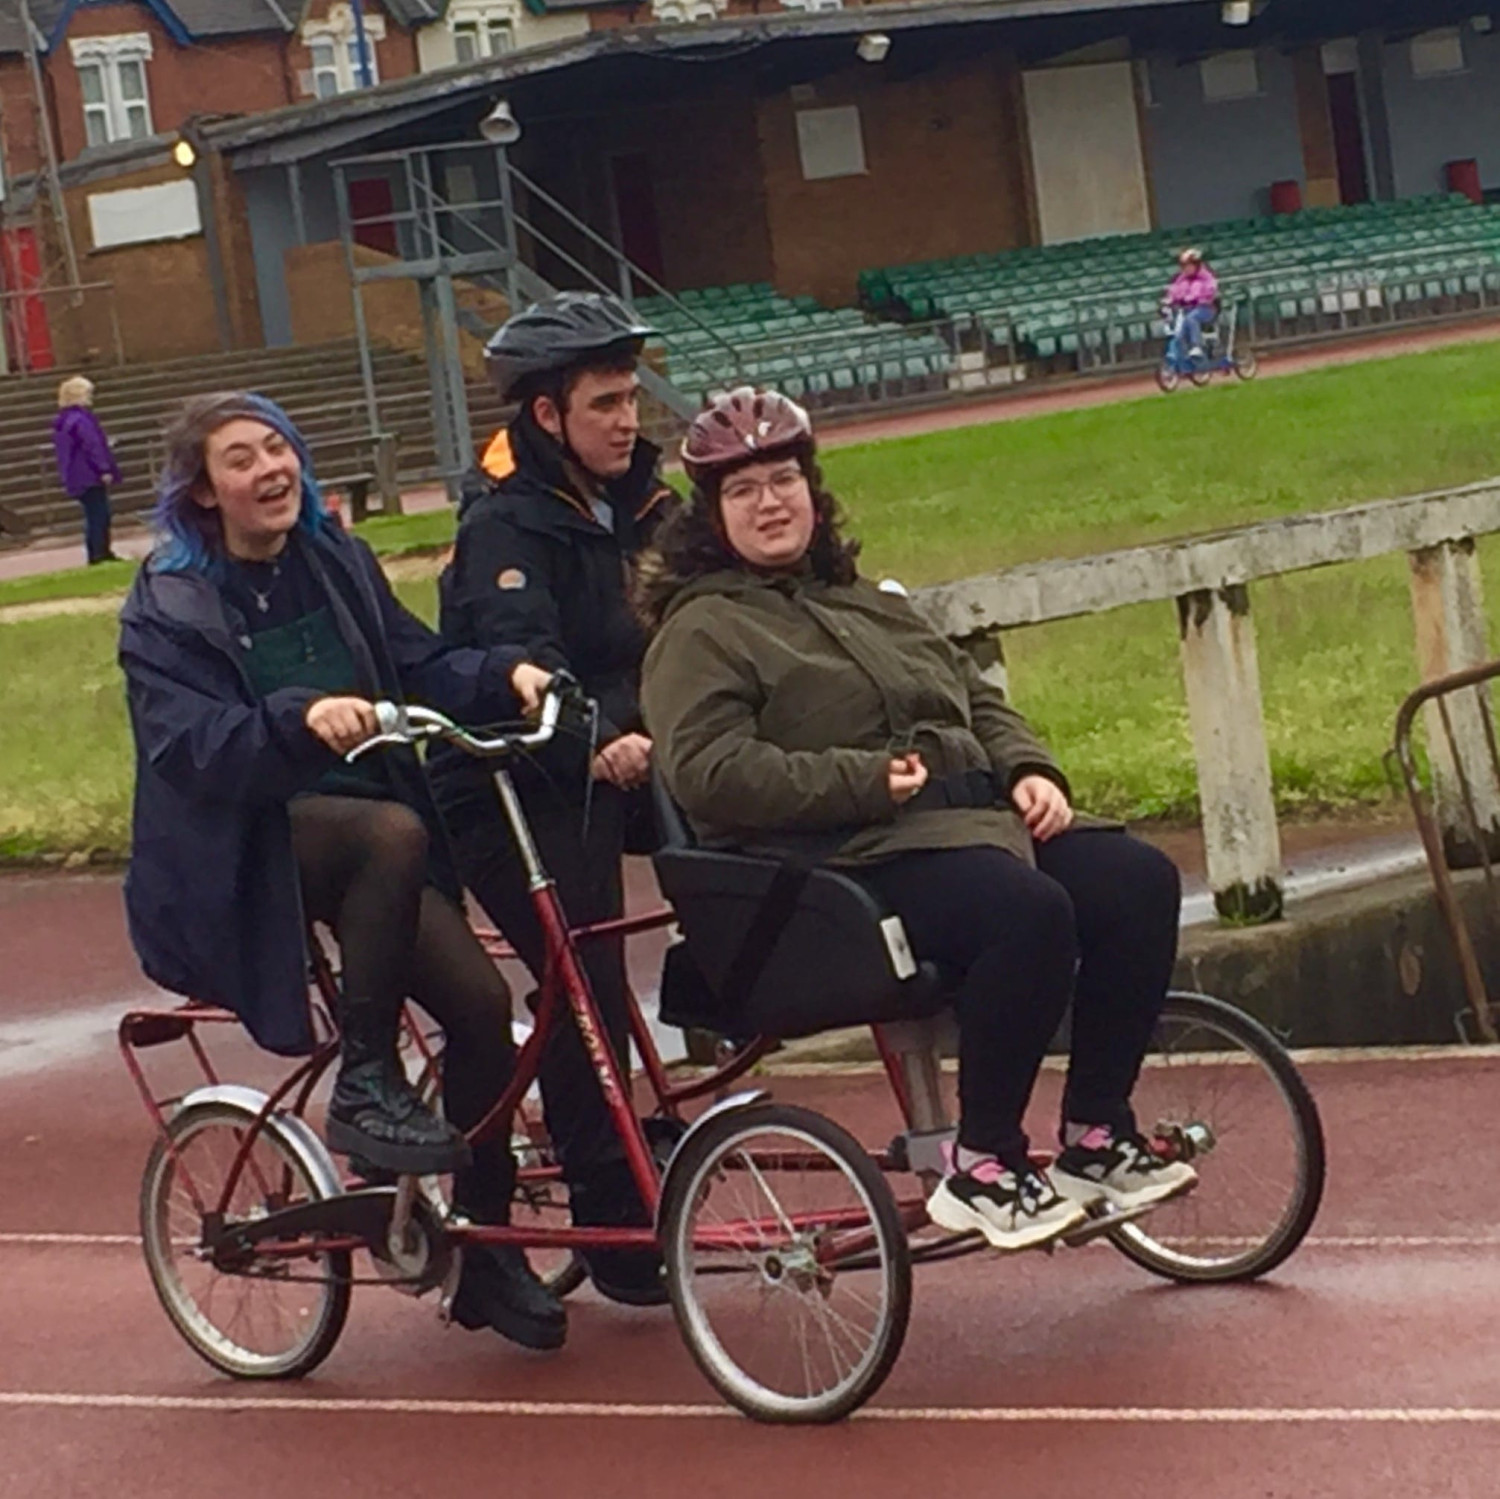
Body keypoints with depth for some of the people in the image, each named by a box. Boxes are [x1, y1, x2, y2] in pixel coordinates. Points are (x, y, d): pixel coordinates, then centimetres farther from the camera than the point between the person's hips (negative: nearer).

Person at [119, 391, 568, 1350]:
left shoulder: (338, 564, 9)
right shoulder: (169, 607, -7)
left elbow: (420, 666, 0)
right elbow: (190, 746, -22)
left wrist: (503, 674, -20)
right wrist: (301, 719, -39)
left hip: (367, 827, 5)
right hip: (243, 850, -5)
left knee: (480, 1000, -14)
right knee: (391, 832, -35)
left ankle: (488, 1256, 1)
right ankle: (366, 1087, -23)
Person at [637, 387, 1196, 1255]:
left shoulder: (868, 603, 27)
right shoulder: (703, 630, 2)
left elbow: (980, 699, 29)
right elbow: (705, 770, -13)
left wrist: (1029, 769, 7)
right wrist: (865, 782, -18)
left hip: (982, 816, 8)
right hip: (858, 859, -8)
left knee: (1140, 881, -12)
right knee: (1029, 912, -33)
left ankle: (1098, 1136, -4)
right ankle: (983, 1168, -22)